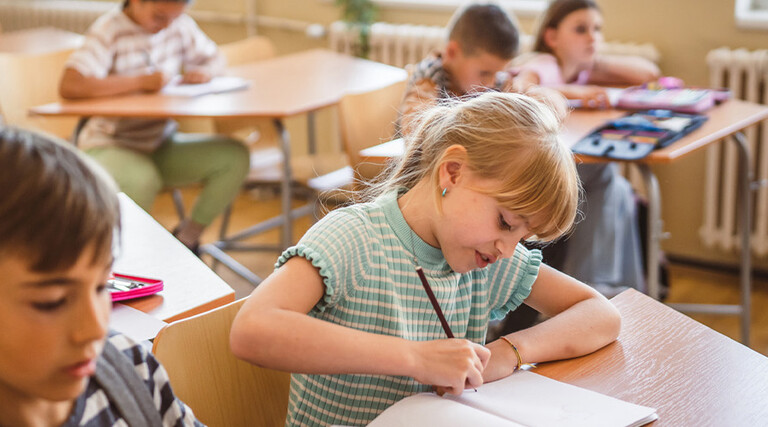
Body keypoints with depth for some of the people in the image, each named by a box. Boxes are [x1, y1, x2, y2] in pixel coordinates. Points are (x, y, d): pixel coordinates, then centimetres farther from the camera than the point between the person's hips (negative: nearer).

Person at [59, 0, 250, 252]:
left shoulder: (180, 26, 2)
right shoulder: (108, 32, -16)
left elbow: (215, 59, 19)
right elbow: (69, 87, -30)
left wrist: (206, 71, -8)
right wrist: (140, 81, -30)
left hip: (162, 142, 6)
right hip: (109, 146, -6)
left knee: (235, 156, -14)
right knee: (143, 179, -39)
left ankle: (186, 237, -1)